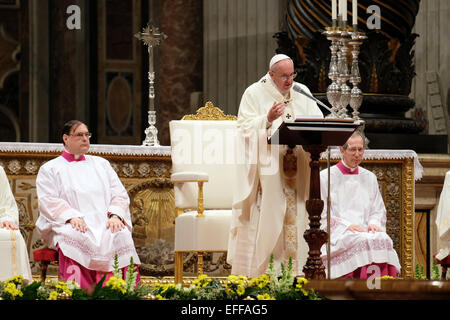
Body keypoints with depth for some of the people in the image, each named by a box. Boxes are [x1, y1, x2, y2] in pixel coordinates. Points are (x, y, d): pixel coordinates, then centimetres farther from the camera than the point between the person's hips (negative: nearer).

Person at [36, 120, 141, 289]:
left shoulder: (101, 164, 26)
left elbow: (120, 194, 17)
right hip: (69, 224, -3)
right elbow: (48, 201, 1)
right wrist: (71, 216, -18)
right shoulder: (50, 169, 16)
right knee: (77, 238, -39)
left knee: (122, 236, -32)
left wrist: (115, 215, -6)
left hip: (105, 222, 3)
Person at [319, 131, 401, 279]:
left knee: (383, 239, -31)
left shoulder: (369, 178, 21)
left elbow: (379, 211, 20)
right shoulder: (325, 177, 8)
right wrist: (346, 225, -13)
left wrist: (373, 224, -4)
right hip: (337, 233, -3)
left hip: (366, 230, 4)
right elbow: (321, 215, 2)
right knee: (362, 241, -35)